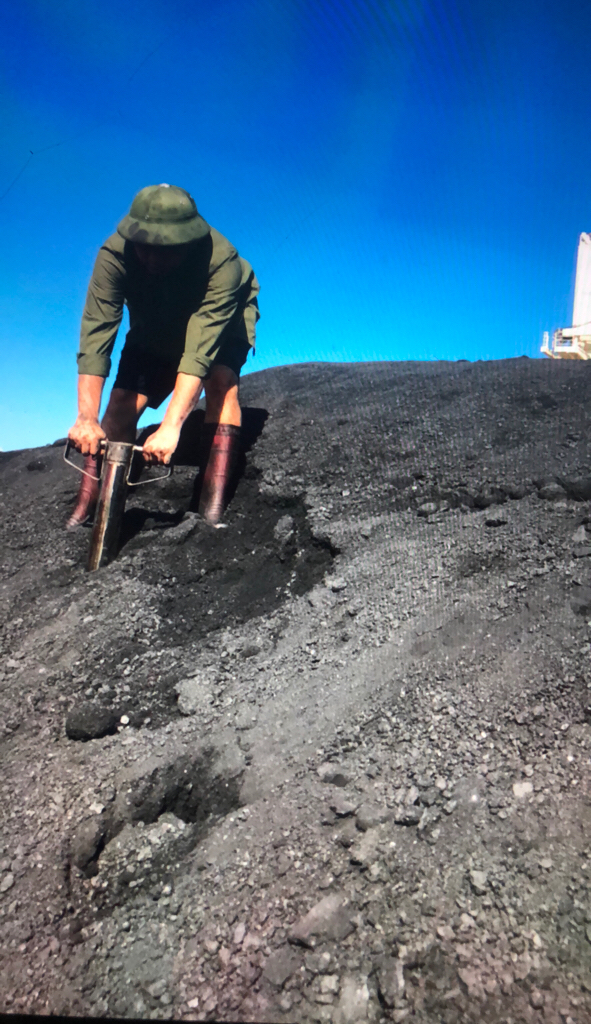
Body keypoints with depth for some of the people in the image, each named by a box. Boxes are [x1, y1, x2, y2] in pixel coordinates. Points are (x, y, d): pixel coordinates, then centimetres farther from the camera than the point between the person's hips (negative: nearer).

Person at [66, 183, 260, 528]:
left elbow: (200, 350, -47)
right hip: (154, 328, 3)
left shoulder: (222, 262, -40)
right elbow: (95, 337, -37)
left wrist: (171, 426, -55)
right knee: (122, 404, -11)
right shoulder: (114, 255, -32)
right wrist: (87, 419, -47)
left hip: (222, 321, -2)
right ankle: (88, 506, 2)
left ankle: (212, 507, -29)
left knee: (222, 380, -31)